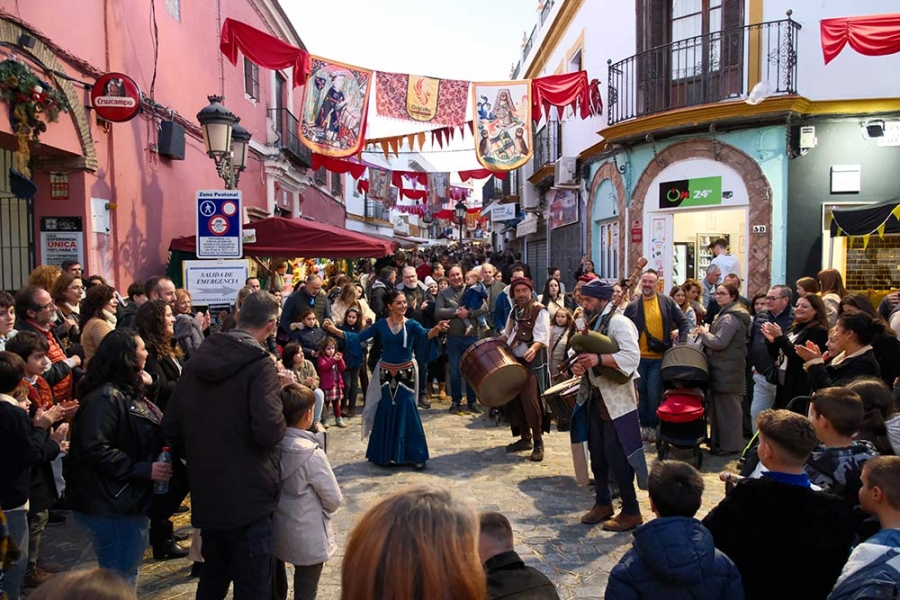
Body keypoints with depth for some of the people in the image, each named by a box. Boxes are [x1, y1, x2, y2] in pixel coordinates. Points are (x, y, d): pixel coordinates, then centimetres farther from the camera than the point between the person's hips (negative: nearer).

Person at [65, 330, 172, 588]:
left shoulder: (130, 393, 11)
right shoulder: (105, 397, -20)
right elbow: (95, 450, -29)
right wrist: (144, 469, -27)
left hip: (133, 499, 10)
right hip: (112, 505, -10)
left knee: (129, 574, 22)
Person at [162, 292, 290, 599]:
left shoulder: (197, 360, 6)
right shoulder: (260, 364, -15)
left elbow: (171, 426, 11)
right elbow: (270, 432, -25)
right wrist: (279, 392, -7)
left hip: (206, 493, 7)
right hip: (248, 496, -7)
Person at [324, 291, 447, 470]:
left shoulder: (411, 324, -6)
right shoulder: (381, 324, -1)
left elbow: (425, 334, -26)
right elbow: (358, 338, 0)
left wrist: (436, 328, -49)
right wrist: (335, 330, -9)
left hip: (406, 373, -2)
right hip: (386, 373, 2)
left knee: (407, 411, -4)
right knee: (385, 411, 6)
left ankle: (415, 455, 7)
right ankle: (385, 454, 20)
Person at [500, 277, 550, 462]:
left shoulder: (540, 311, -8)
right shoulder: (514, 311, 14)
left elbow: (542, 336, -20)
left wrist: (533, 349, -39)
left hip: (533, 363, -7)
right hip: (514, 361, 7)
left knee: (530, 401, -12)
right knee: (515, 400, 9)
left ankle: (538, 442, -1)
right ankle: (525, 437, 22)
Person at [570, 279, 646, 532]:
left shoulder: (619, 323, -14)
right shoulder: (589, 324, 13)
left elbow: (632, 356, -26)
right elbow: (580, 351, 20)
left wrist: (598, 359, -32)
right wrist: (578, 365, -2)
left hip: (616, 401, -8)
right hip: (593, 398, 8)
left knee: (616, 456, -5)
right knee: (597, 453, 15)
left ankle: (631, 512, 8)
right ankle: (603, 503, 28)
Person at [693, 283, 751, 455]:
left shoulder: (729, 317, -18)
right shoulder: (728, 314, 17)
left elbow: (719, 342, -23)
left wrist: (703, 333, -9)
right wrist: (706, 333, 8)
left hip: (726, 368, -11)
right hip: (726, 366, 11)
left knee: (726, 405, -3)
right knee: (720, 403, 16)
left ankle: (729, 445, 5)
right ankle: (720, 441, 24)